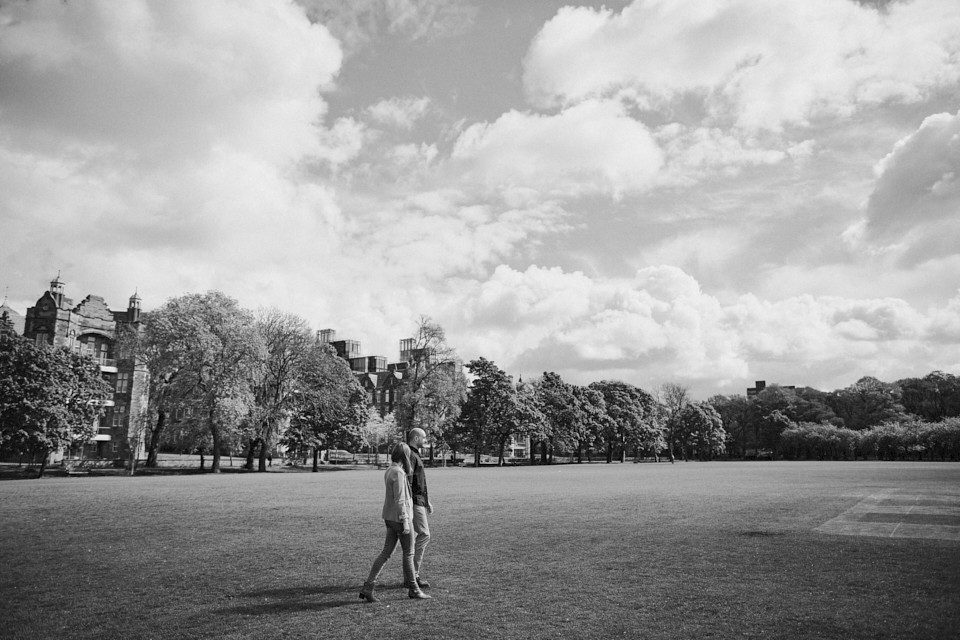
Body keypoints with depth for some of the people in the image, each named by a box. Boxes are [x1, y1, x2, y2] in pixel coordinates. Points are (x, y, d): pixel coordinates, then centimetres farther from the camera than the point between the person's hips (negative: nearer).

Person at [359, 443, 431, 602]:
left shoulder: (389, 471, 9)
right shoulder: (398, 473, -20)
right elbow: (399, 499, -22)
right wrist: (405, 521, -21)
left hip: (390, 518, 9)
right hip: (400, 518, -9)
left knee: (386, 553, 9)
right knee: (408, 553, 5)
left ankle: (368, 587, 4)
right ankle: (413, 589, 17)